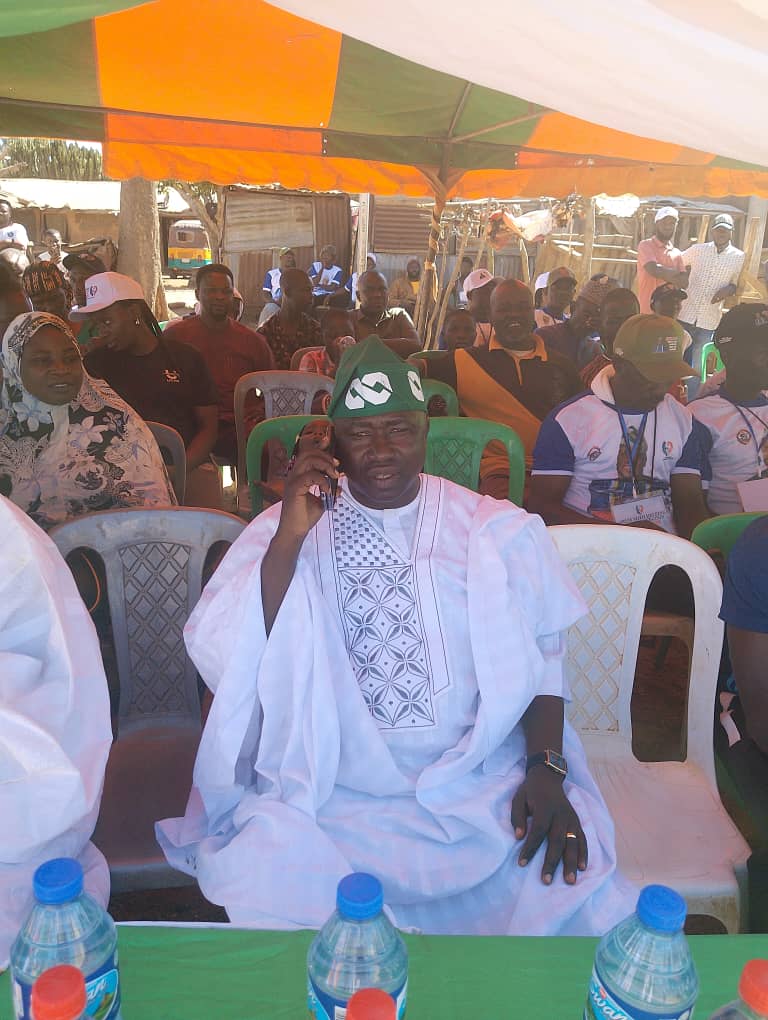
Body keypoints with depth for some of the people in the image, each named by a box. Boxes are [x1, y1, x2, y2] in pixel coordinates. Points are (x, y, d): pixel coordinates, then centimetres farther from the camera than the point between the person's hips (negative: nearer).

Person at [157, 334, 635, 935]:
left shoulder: (498, 530, 4)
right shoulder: (285, 529, 2)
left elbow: (540, 657, 6)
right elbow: (228, 660, -8)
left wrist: (547, 770, -8)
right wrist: (290, 538, -18)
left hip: (482, 786, 1)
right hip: (329, 792, 0)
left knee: (570, 888, -19)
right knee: (258, 889, -25)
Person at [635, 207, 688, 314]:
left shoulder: (676, 253, 14)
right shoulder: (645, 245, -2)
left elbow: (684, 282, 5)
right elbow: (655, 270, -18)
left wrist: (664, 274, -11)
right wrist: (676, 273, -2)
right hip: (648, 312, -6)